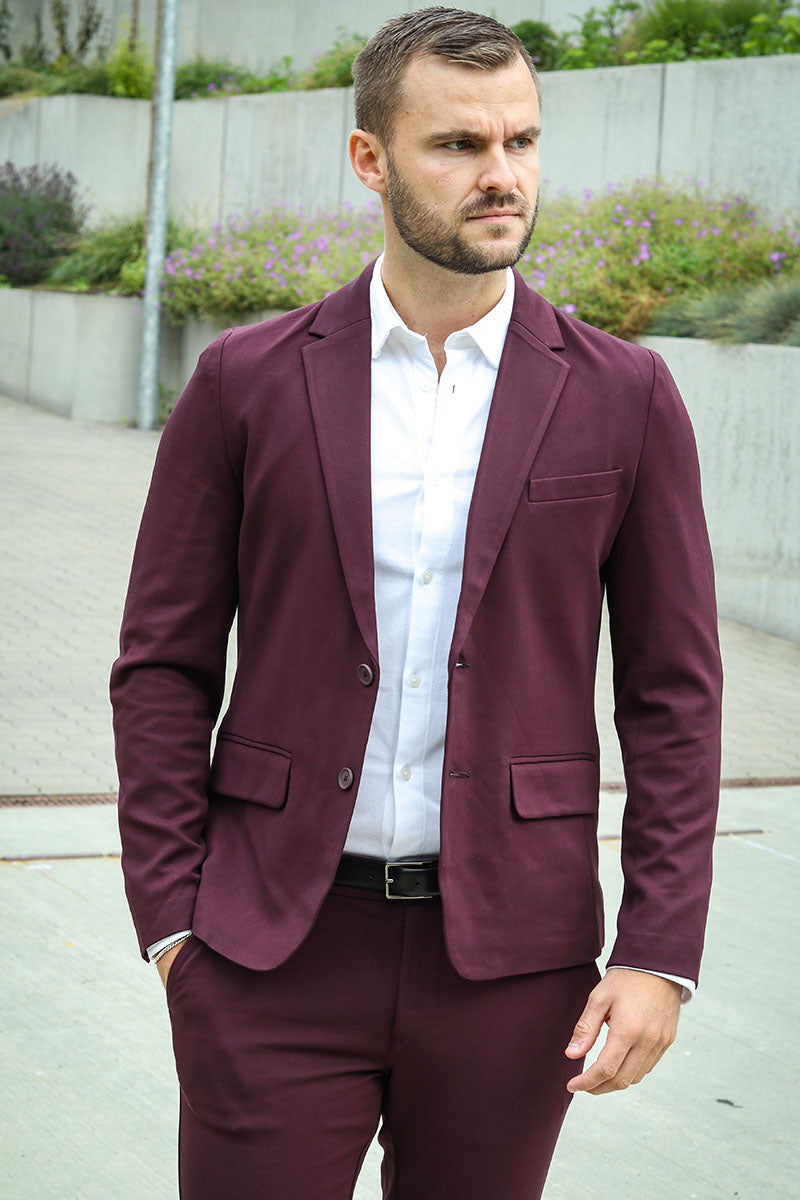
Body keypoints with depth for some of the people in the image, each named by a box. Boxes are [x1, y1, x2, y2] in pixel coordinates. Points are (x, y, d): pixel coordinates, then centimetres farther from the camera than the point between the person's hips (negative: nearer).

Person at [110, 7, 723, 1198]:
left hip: (511, 955, 1)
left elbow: (675, 695, 2)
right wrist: (170, 919, -2)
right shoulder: (247, 382, 0)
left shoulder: (623, 398, 1)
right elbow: (164, 665, 4)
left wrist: (660, 955, -4)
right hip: (275, 952, 0)